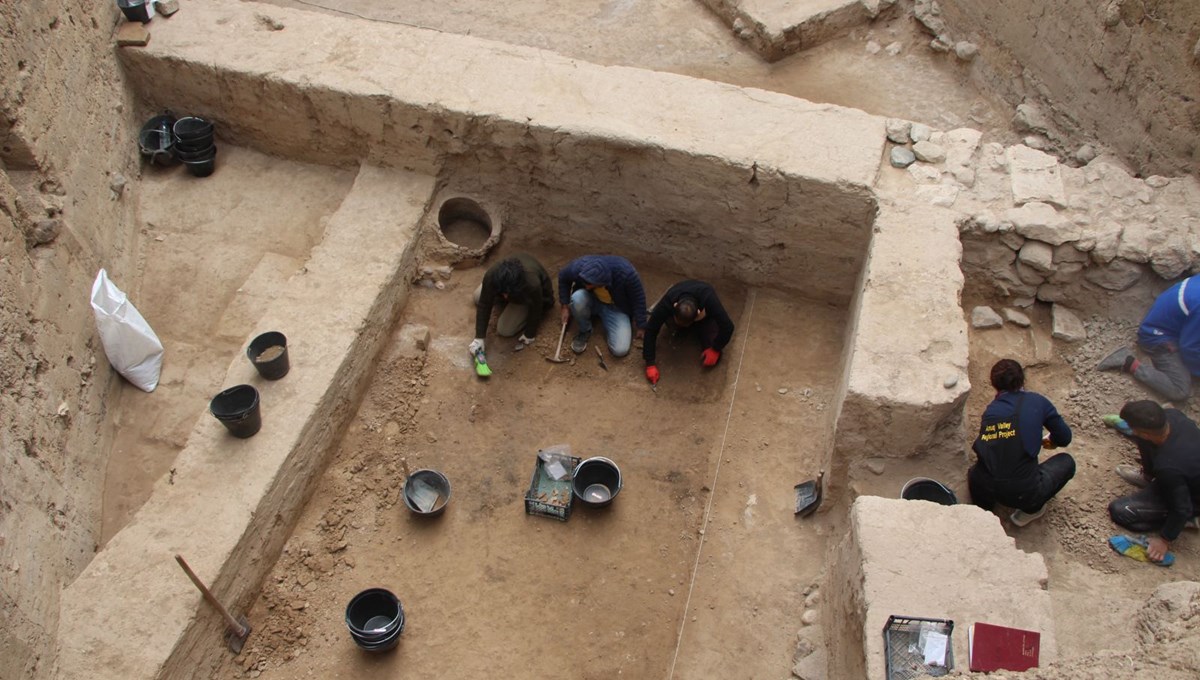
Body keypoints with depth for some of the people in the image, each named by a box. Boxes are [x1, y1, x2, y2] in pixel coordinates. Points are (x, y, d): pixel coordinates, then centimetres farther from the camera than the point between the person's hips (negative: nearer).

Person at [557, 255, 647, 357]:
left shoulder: (625, 273, -37)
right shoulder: (578, 267, -32)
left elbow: (638, 299, -18)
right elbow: (563, 277, -6)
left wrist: (641, 327, -9)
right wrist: (565, 306, -4)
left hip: (616, 307, -1)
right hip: (592, 301, 1)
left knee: (620, 350, -20)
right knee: (577, 299, -36)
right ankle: (585, 331, -6)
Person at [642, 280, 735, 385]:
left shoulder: (709, 300, -45)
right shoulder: (667, 303, -41)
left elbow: (727, 326, -36)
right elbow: (651, 329, -34)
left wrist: (715, 350, -28)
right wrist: (650, 364, -34)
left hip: (705, 317, -1)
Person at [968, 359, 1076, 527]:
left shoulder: (990, 410, 10)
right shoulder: (1037, 402, 2)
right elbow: (1064, 438, 11)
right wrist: (1050, 442, 37)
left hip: (983, 489, 4)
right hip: (1024, 492, -4)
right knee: (1066, 462, 24)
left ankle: (983, 507, 14)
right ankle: (1030, 510, 14)